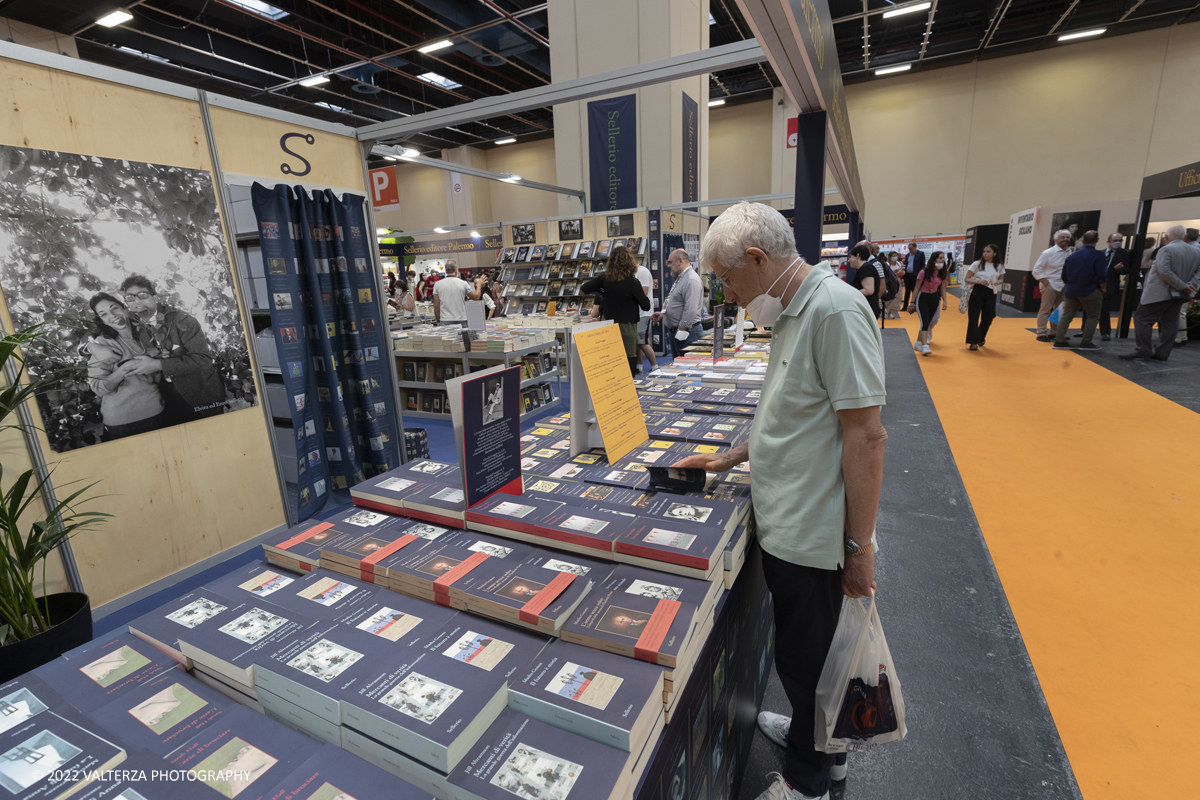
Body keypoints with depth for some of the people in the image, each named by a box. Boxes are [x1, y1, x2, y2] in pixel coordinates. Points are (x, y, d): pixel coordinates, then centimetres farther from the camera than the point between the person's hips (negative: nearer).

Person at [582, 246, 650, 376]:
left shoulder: (605, 278, -2)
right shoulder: (633, 282, -14)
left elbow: (583, 289, 6)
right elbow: (646, 306, -8)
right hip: (627, 326, -5)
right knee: (629, 361, 1)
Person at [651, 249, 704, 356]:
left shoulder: (691, 280, -17)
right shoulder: (680, 278, 18)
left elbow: (691, 310, -24)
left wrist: (682, 330, -23)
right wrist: (663, 313, 16)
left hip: (687, 331, -11)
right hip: (675, 331, 11)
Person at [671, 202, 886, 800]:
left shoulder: (836, 310, -21)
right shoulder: (793, 312, 10)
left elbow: (865, 435, -23)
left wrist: (860, 546, -19)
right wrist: (730, 458, 16)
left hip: (812, 536, -9)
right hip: (783, 524, 9)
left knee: (804, 659, 12)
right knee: (799, 651, 26)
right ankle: (815, 739, 50)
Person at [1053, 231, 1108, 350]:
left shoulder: (1071, 256, 4)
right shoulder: (1098, 255, -12)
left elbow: (1064, 276, 10)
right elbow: (1101, 276, -14)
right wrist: (1103, 289, 2)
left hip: (1071, 291, 4)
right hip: (1090, 292, -4)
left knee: (1066, 315, 9)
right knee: (1092, 317, 8)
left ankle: (1059, 341, 4)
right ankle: (1086, 343, 7)